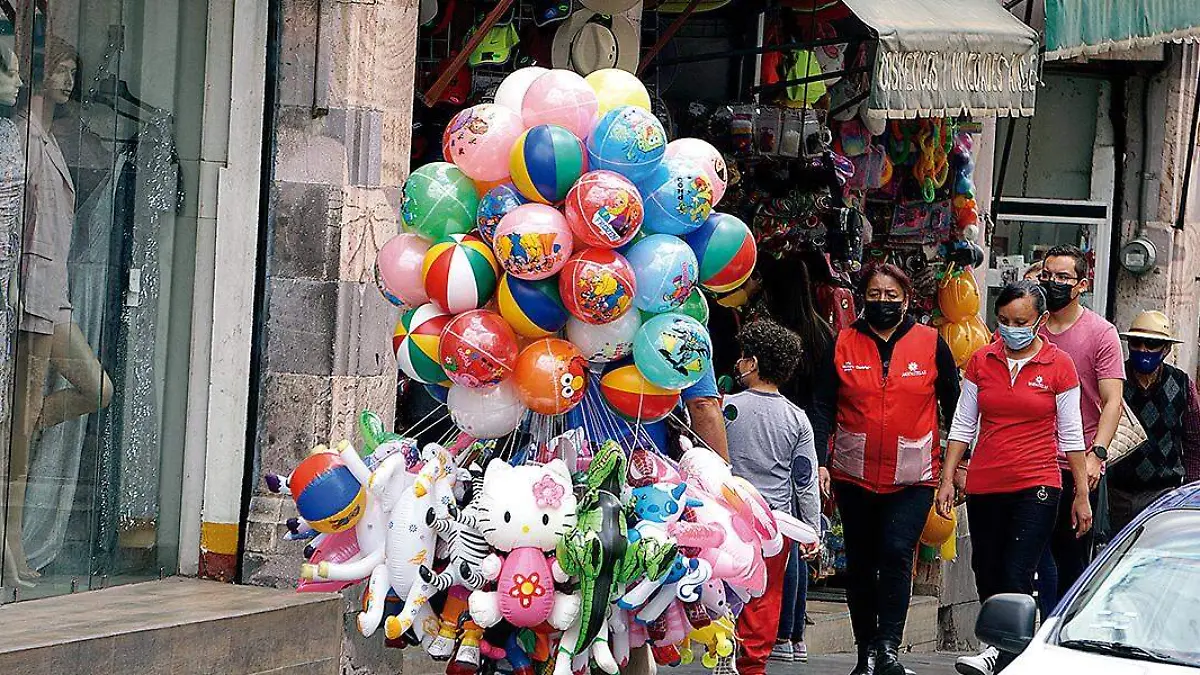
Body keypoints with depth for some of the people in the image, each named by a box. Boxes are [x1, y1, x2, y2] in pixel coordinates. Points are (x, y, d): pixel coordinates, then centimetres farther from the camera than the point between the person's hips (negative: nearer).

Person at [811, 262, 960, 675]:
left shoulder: (931, 344, 2)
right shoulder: (842, 345, 4)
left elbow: (953, 405, 8)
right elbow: (823, 406, 2)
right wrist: (820, 462, -8)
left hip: (913, 479, -2)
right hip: (854, 476, 2)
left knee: (897, 552, -18)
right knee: (860, 563, 8)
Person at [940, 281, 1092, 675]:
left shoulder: (1058, 366, 0)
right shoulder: (981, 362, 7)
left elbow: (1071, 435, 4)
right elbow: (962, 426, 11)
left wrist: (1082, 495, 3)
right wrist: (947, 479, 5)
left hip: (1036, 485, -4)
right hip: (984, 487, 4)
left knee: (1016, 576, -15)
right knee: (987, 575, 5)